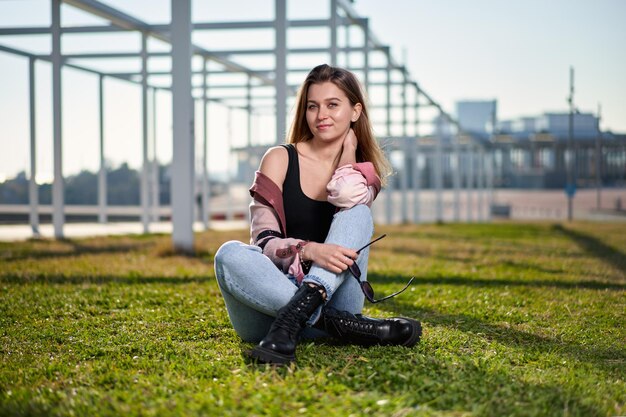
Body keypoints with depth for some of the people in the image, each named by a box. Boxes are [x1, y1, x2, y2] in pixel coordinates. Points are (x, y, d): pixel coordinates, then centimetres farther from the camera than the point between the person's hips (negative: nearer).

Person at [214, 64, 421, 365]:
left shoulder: (364, 171, 11)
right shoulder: (281, 159, 4)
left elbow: (346, 198, -15)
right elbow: (263, 241, -8)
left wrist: (348, 152, 2)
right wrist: (308, 251, -28)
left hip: (330, 295, 1)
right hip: (269, 301, -1)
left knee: (358, 214, -22)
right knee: (230, 254, -32)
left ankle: (293, 318, -42)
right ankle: (341, 325, -35)